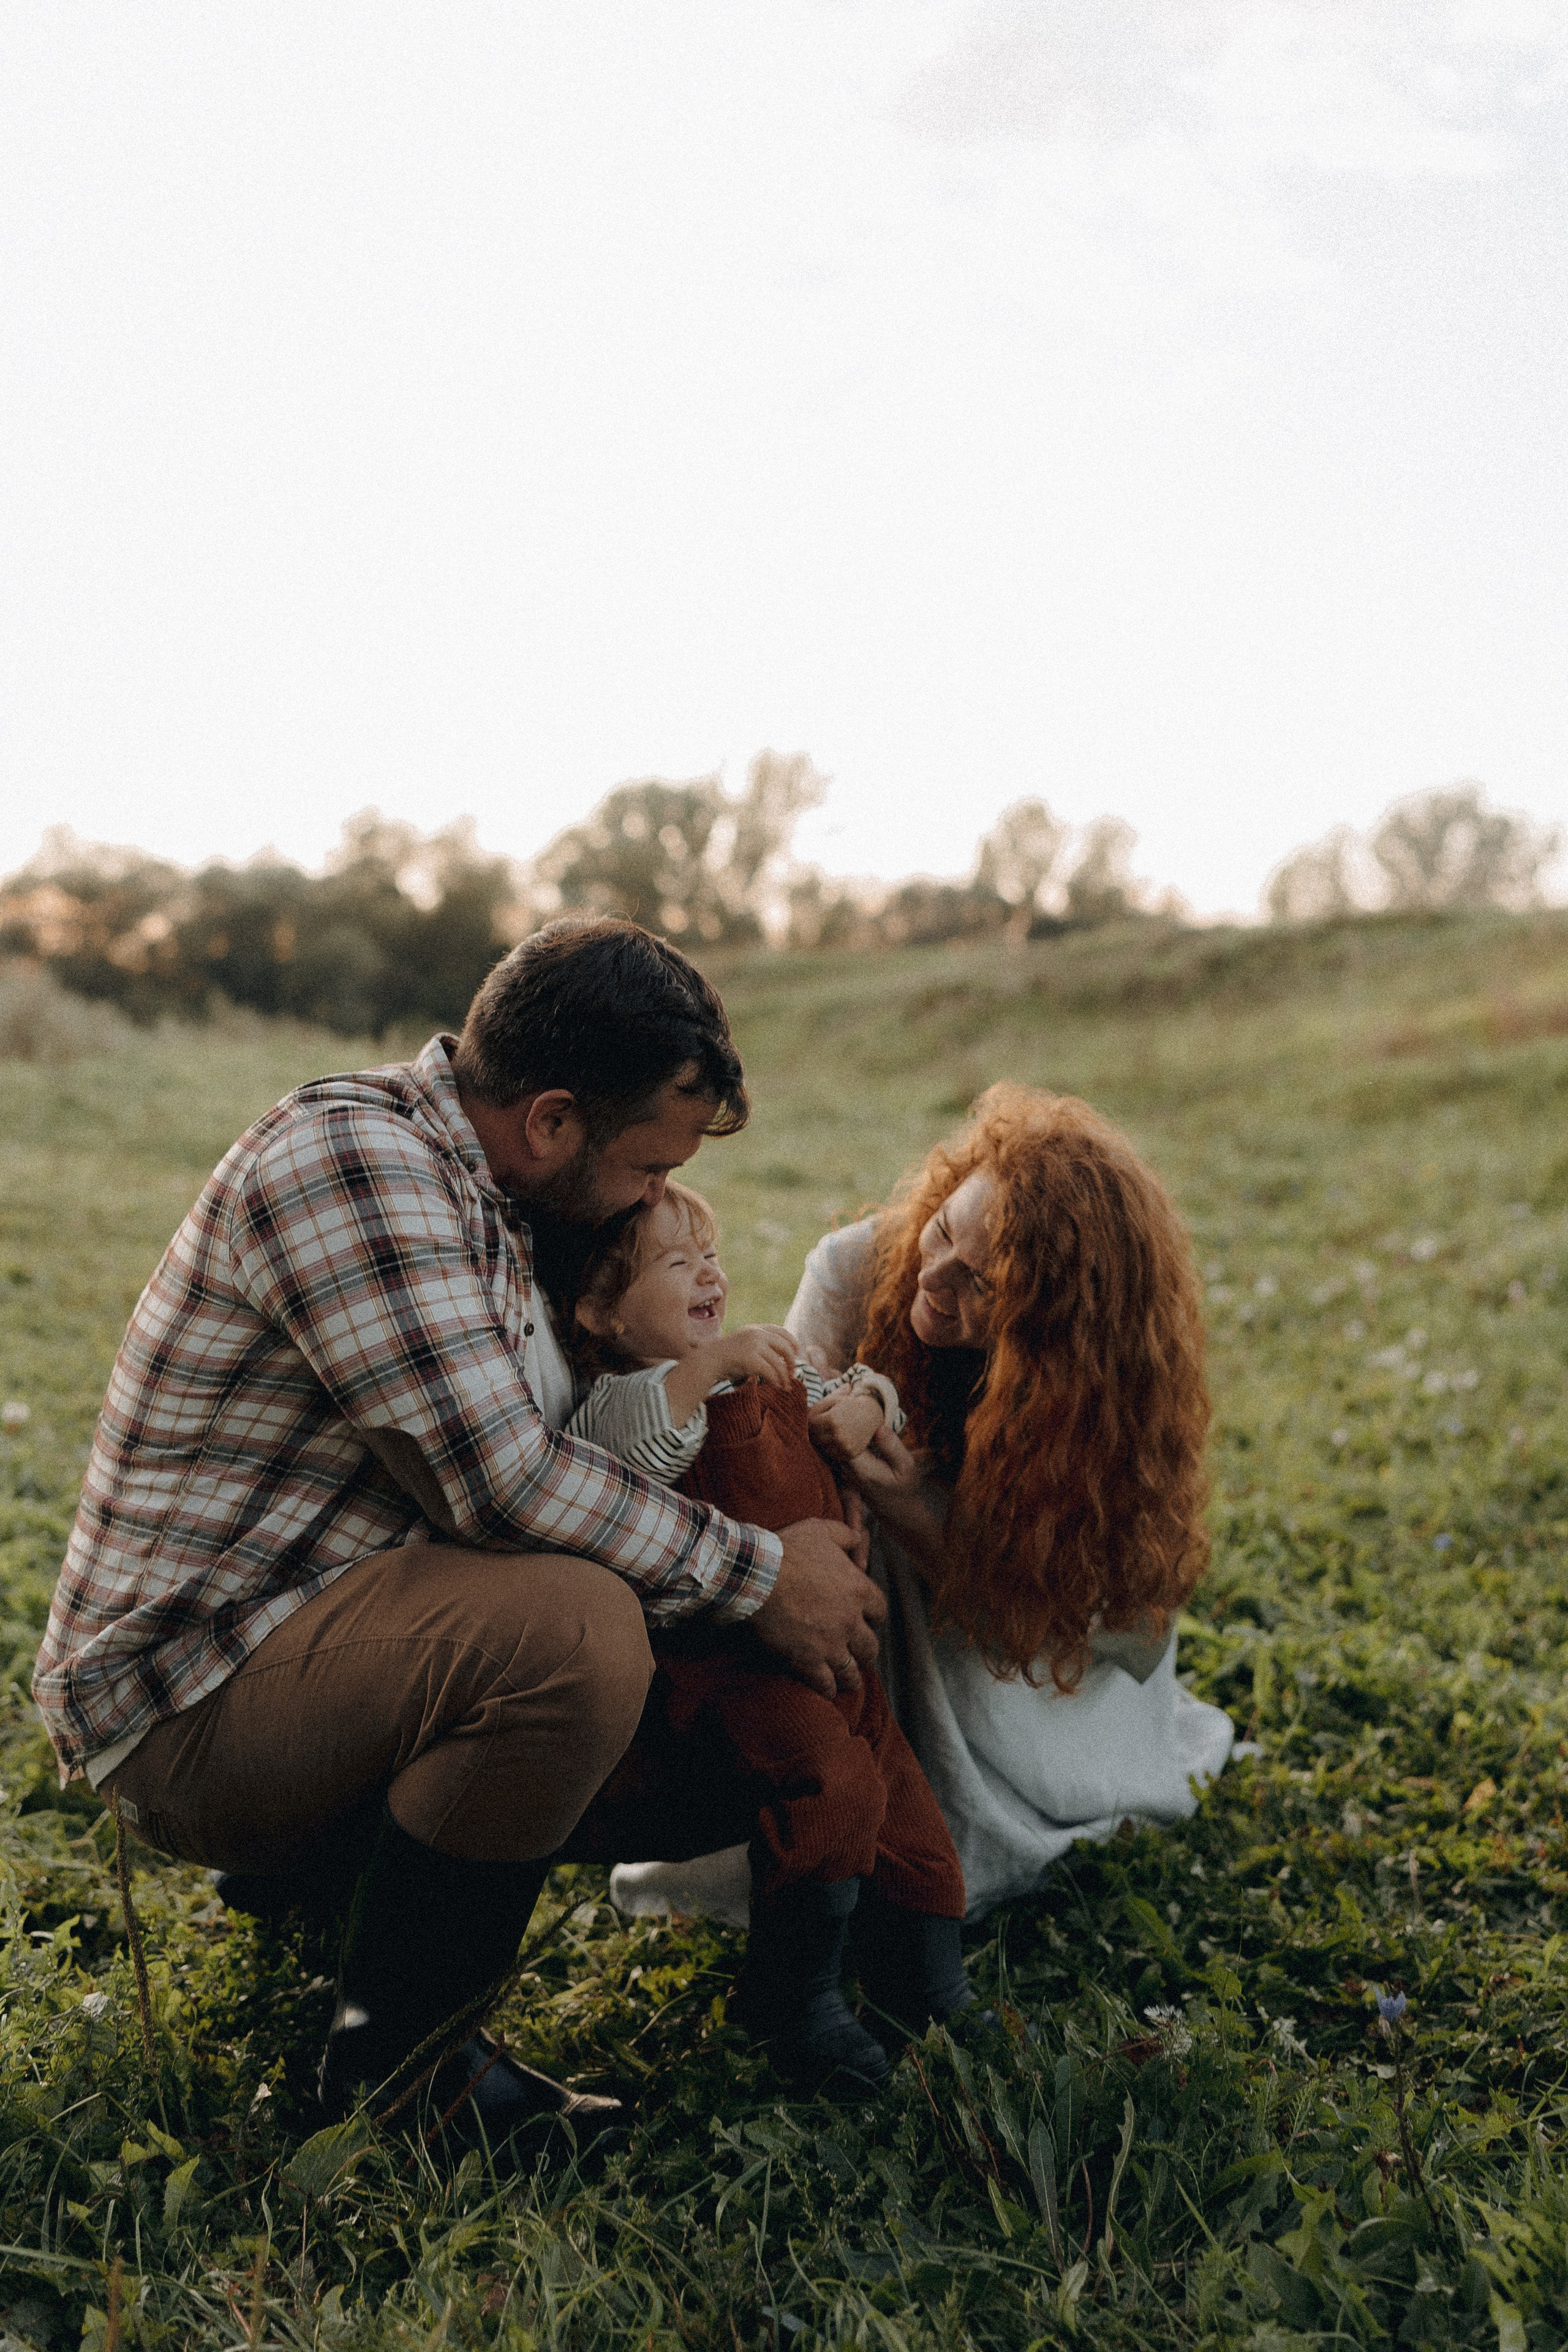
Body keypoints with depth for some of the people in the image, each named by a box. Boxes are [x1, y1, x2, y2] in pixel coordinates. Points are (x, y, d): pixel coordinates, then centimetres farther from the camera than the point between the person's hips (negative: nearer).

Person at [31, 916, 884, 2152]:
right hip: (189, 1701, -10)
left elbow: (527, 1452, 18)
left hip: (308, 1650, 10)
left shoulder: (473, 1187, 10)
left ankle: (312, 1880, 17)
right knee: (576, 1626, -32)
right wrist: (760, 1576, -18)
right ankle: (397, 2069, -10)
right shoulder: (347, 1154, -21)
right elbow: (502, 1480, -28)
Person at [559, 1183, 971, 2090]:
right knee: (832, 1786, -25)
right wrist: (707, 1366, -42)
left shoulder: (769, 1370, 16)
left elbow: (856, 1392, 28)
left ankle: (926, 1981, 29)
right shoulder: (628, 1397, -10)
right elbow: (625, 1442, -34)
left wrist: (864, 1405, 5)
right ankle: (791, 1997, -7)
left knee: (898, 1786, 11)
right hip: (724, 1657, -9)